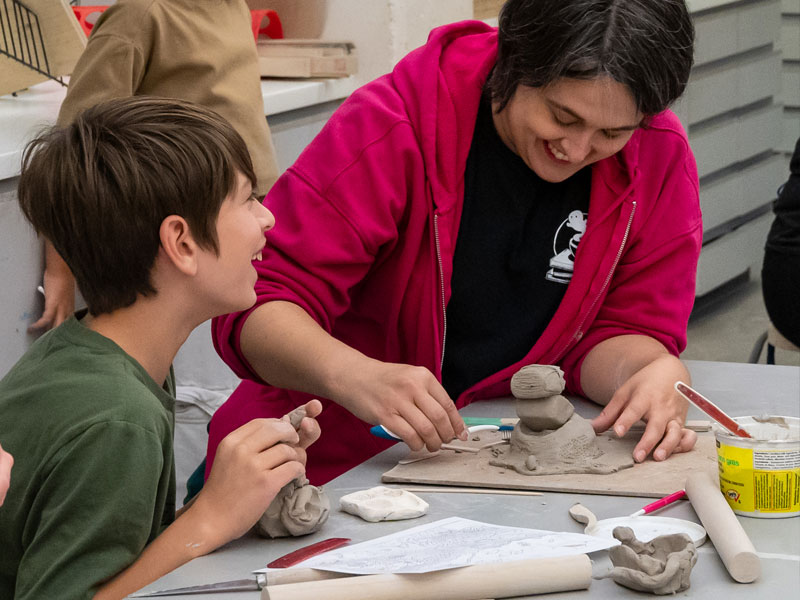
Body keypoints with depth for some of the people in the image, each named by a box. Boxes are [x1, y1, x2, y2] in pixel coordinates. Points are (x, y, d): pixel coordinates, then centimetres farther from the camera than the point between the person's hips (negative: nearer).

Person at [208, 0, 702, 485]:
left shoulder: (661, 160, -6)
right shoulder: (392, 127, -15)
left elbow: (617, 330, 0)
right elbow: (258, 305, -17)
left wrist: (657, 371, -25)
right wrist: (355, 376, -37)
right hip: (335, 462, -3)